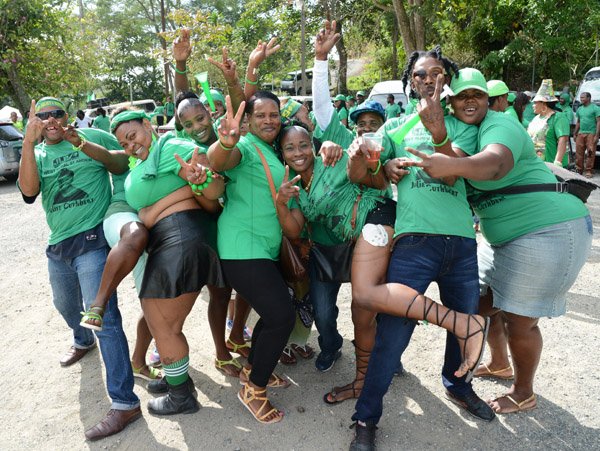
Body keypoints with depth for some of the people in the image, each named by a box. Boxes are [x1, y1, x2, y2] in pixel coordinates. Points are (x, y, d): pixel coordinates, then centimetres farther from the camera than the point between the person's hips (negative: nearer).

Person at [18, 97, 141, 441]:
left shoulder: (91, 137, -1)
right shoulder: (36, 154, 9)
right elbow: (28, 191, -11)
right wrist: (29, 141, -18)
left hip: (92, 239, -7)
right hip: (58, 244, 7)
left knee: (103, 317, -15)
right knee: (66, 305, 28)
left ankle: (125, 403, -12)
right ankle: (83, 342, 62)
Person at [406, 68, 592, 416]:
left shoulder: (499, 126, -18)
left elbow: (497, 163, -40)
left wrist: (451, 165, -60)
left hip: (550, 232, -9)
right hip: (503, 237, 9)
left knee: (518, 319, -1)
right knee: (483, 303, 16)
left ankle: (524, 394, 24)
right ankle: (500, 365, 42)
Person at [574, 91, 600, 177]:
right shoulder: (579, 109, 17)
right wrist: (575, 134, 18)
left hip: (591, 134, -5)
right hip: (581, 133, 5)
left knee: (590, 153, -5)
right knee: (579, 153, 2)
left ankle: (589, 171, -1)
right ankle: (578, 170, 10)